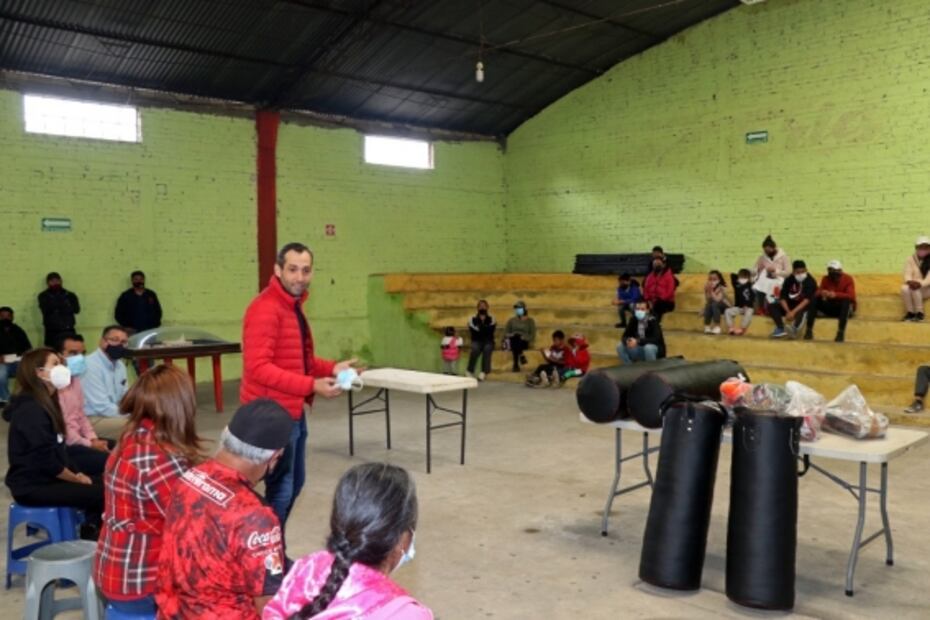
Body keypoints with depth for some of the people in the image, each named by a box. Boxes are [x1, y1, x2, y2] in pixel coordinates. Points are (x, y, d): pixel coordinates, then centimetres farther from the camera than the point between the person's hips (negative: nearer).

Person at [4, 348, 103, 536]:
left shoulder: (46, 404, 12)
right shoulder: (31, 410, -19)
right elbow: (46, 461, -22)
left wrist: (77, 474, 1)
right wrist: (78, 479, -10)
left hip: (47, 478, 10)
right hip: (33, 486, -10)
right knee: (102, 494, -18)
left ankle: (91, 531, 9)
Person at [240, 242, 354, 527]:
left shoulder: (293, 305, 12)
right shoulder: (265, 309, -19)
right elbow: (258, 367, -27)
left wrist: (332, 368, 1)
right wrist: (311, 386, -30)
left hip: (294, 412, 10)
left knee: (294, 484, 19)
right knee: (280, 489, -2)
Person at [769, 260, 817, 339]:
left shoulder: (810, 281, -14)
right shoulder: (789, 280, -3)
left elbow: (807, 299, -25)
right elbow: (782, 297, -8)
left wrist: (793, 312, -35)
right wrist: (788, 312, -25)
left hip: (803, 307, -4)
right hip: (790, 306, 4)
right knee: (771, 306, -19)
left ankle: (795, 328, -54)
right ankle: (781, 328, -27)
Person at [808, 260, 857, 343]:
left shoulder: (848, 279, -12)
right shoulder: (825, 279, -1)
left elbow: (851, 296, -26)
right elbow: (818, 293, -11)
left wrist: (836, 295, -42)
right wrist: (822, 293, -36)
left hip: (844, 307, -3)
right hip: (829, 307, 3)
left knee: (846, 301, -36)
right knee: (815, 299, -21)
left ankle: (841, 332, -36)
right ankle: (809, 330, -23)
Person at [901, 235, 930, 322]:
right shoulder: (911, 260, 2)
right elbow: (907, 274, -6)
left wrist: (921, 283, -37)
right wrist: (910, 281, -30)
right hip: (913, 285, 3)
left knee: (915, 289, -35)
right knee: (904, 288, -31)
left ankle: (919, 312, -19)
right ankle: (910, 312, -19)